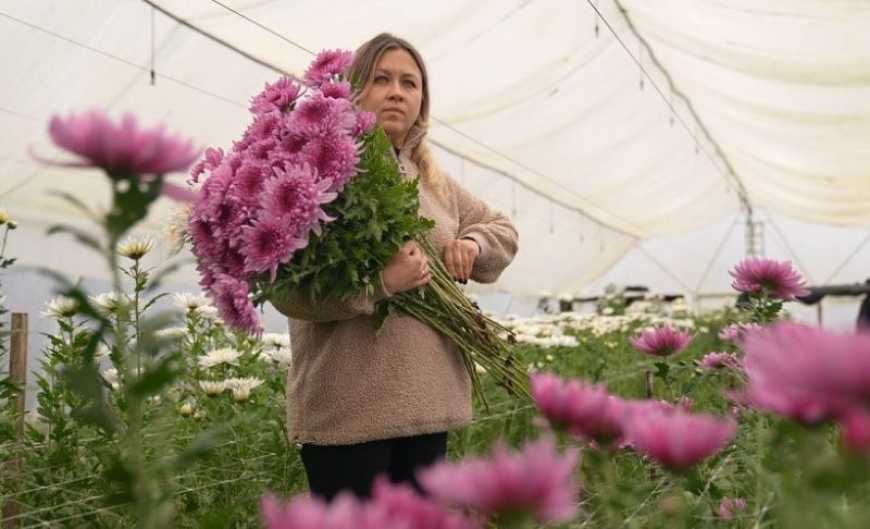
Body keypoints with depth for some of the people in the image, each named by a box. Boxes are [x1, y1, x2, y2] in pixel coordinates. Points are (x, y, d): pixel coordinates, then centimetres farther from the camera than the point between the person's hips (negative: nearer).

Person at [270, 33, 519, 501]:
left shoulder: (434, 183, 16)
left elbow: (502, 229, 25)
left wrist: (472, 244, 2)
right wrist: (380, 283, -28)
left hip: (429, 402, 7)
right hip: (349, 409, -7)